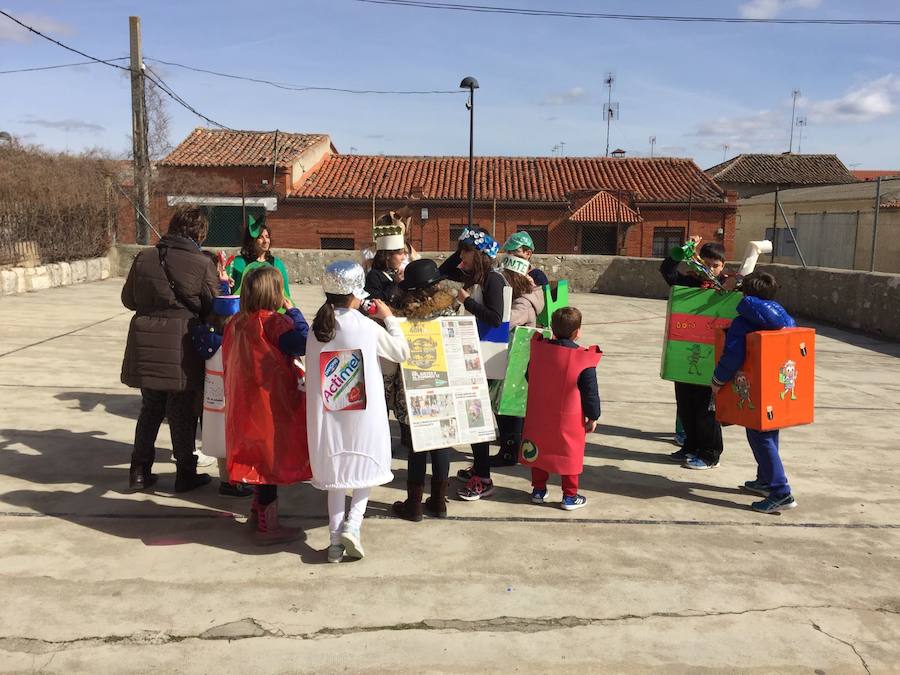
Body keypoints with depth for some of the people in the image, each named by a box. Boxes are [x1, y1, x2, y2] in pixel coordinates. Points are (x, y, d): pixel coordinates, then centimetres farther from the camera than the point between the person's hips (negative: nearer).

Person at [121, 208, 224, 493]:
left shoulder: (144, 258, 1)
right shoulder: (202, 264, -11)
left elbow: (128, 299, 9)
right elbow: (213, 308, -6)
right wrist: (220, 283, 13)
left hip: (146, 346, 4)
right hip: (182, 349, -4)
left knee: (150, 408, 19)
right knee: (182, 413, 10)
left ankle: (140, 471, 24)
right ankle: (185, 474, 19)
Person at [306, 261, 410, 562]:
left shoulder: (317, 328, -2)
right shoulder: (366, 326, -12)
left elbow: (311, 376, 2)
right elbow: (402, 352, -1)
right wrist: (389, 318, 8)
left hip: (329, 416, 3)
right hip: (364, 414, -3)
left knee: (336, 472, 14)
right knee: (367, 468, 16)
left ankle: (336, 540, 17)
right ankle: (351, 525, 0)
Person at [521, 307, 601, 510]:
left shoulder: (538, 349, -5)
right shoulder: (584, 360, -18)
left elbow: (529, 377, 11)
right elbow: (590, 393, -10)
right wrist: (593, 417, 3)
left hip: (539, 416, 4)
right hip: (569, 420, -4)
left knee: (540, 451, 18)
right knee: (570, 455, 11)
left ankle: (538, 490, 28)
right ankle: (570, 497, 19)